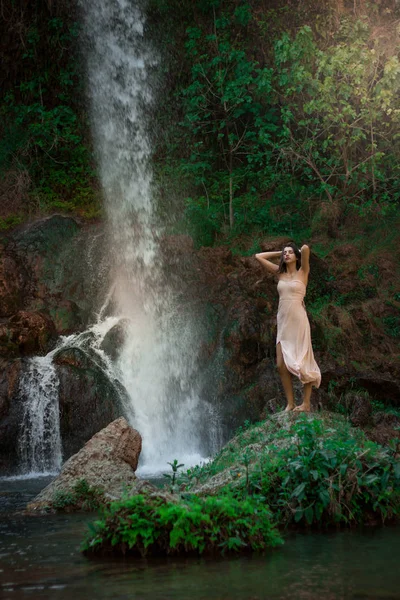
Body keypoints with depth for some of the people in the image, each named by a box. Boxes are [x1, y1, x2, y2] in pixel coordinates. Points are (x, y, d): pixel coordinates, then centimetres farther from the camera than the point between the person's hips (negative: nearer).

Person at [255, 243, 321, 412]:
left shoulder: (302, 272, 0)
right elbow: (259, 256, 16)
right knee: (282, 365, 2)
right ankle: (290, 403, 10)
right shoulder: (280, 273, 12)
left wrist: (300, 251, 5)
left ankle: (306, 403, 7)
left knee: (303, 363, -1)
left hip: (298, 321, -5)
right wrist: (279, 253, 16)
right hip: (283, 322, 5)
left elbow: (305, 248, -16)